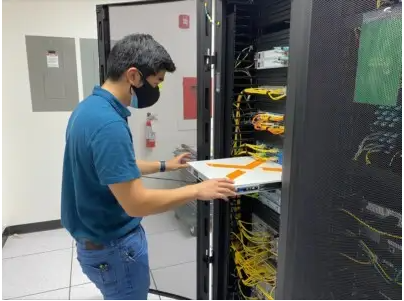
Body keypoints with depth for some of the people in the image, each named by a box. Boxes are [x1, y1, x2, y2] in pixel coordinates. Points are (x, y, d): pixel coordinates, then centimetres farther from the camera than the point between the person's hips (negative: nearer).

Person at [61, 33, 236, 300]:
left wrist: (164, 166, 15)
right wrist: (198, 190, -21)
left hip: (97, 237, 9)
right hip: (114, 247, -9)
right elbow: (136, 203, -31)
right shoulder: (108, 124, -31)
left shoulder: (89, 107, 1)